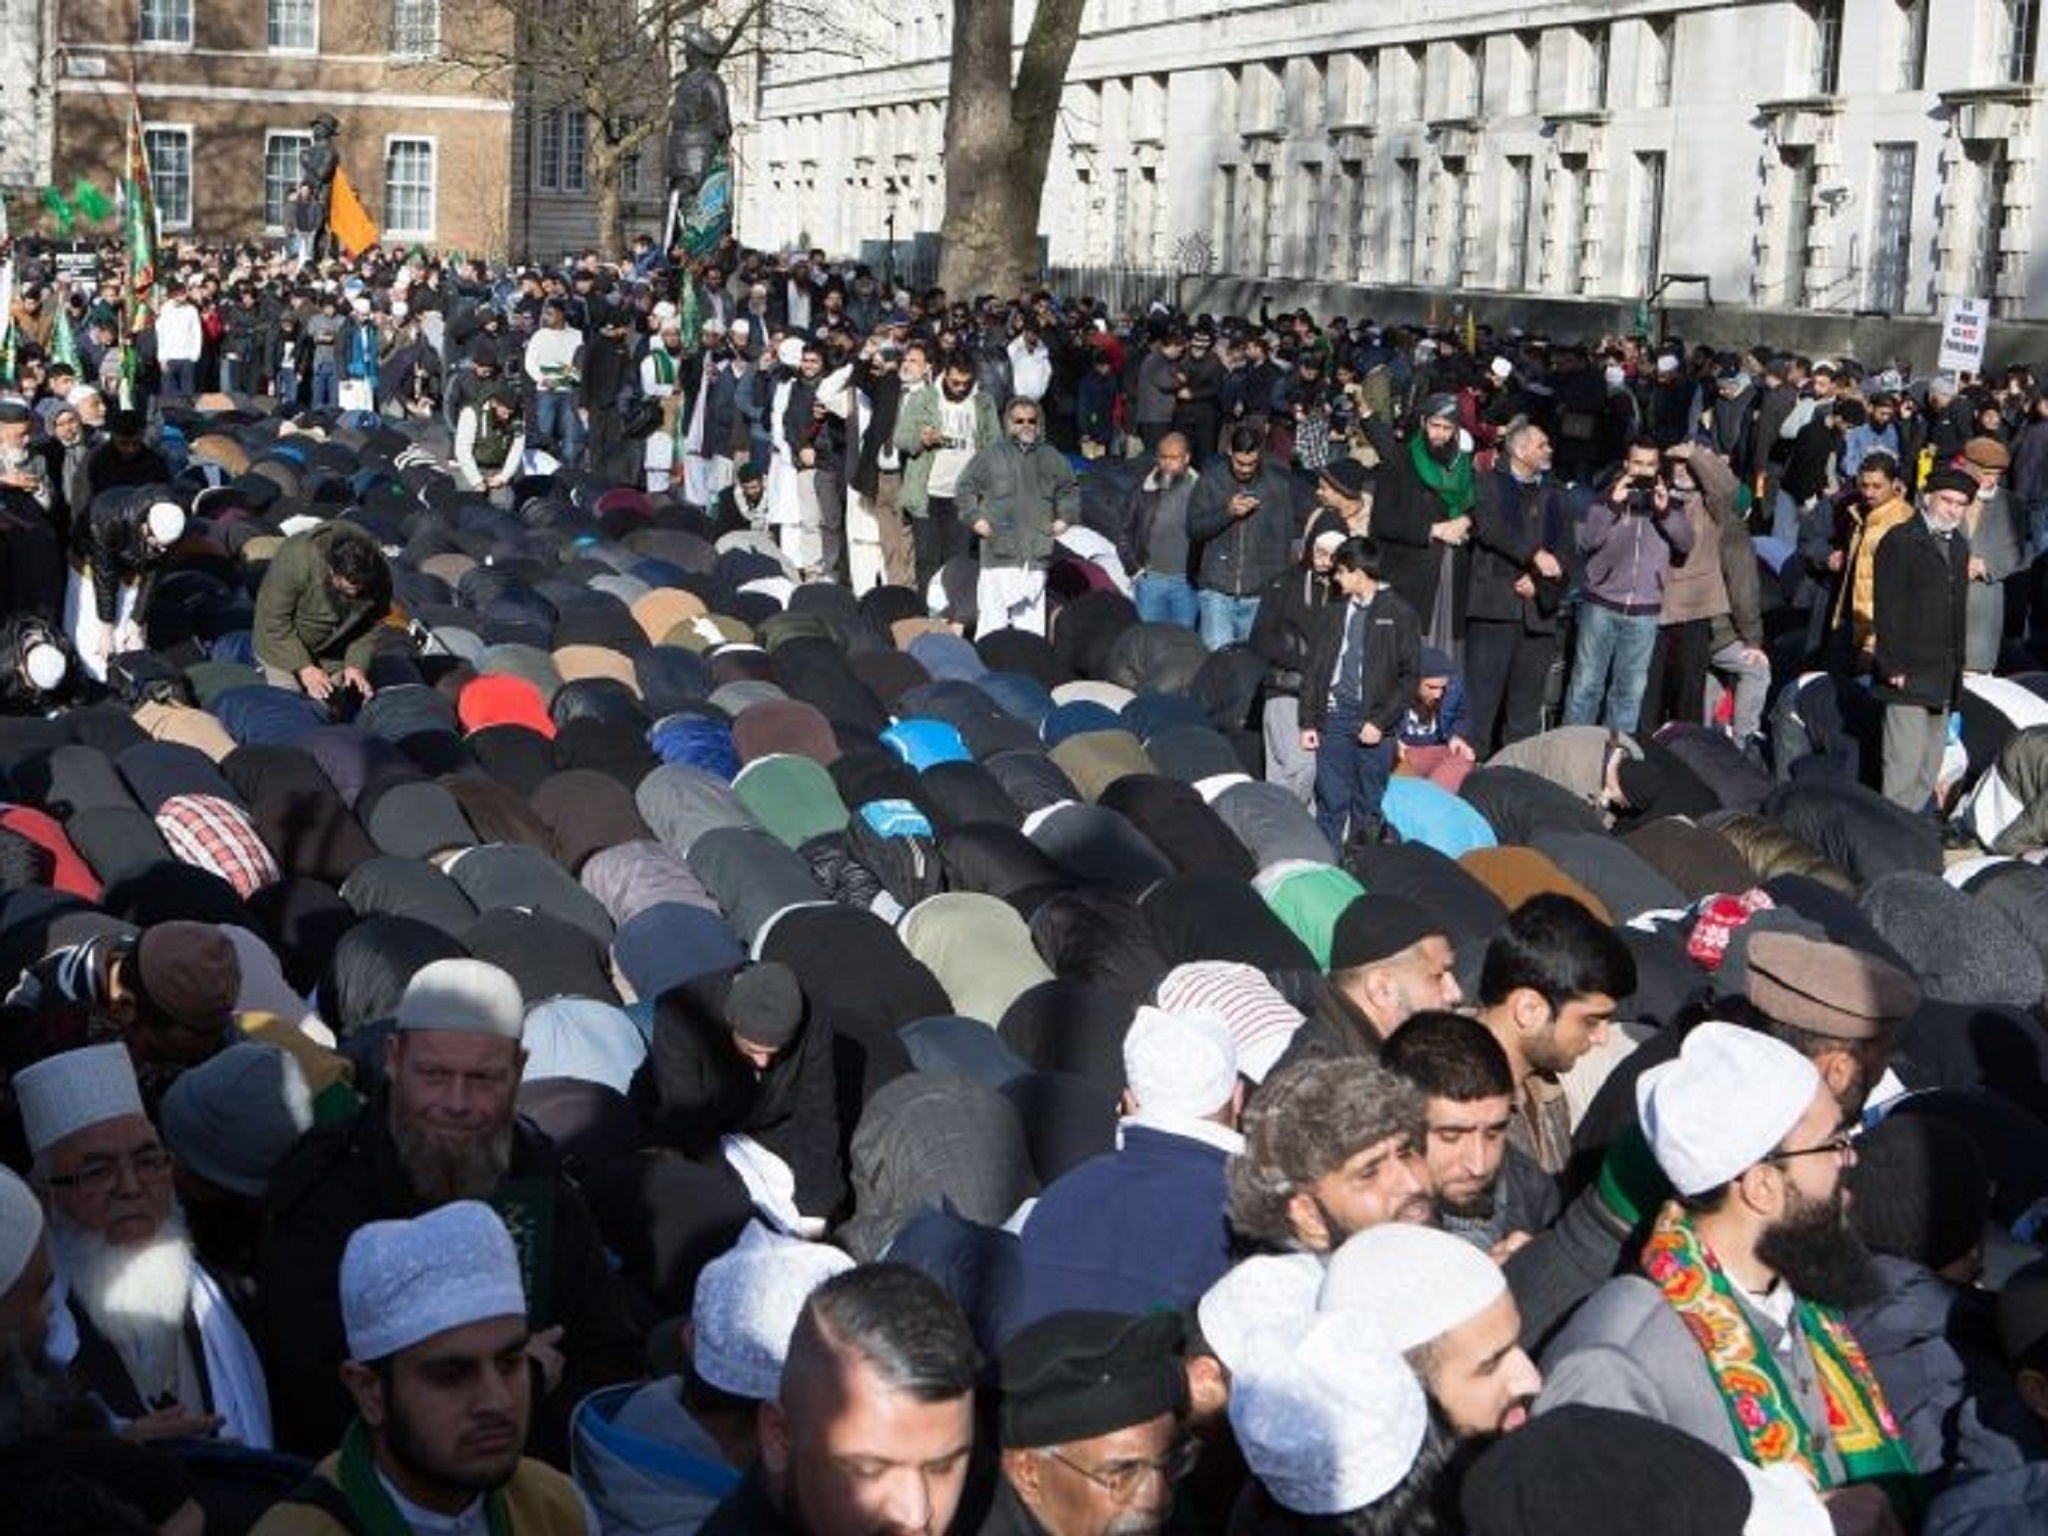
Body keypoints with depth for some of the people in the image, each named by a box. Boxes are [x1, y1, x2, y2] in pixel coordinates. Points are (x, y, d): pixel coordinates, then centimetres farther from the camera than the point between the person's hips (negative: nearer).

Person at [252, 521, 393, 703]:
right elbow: (274, 621, -28)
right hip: (284, 644, -3)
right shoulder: (295, 560, -37)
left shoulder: (379, 575, -26)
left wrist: (356, 664, -22)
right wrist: (304, 667, -31)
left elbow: (375, 625, -9)